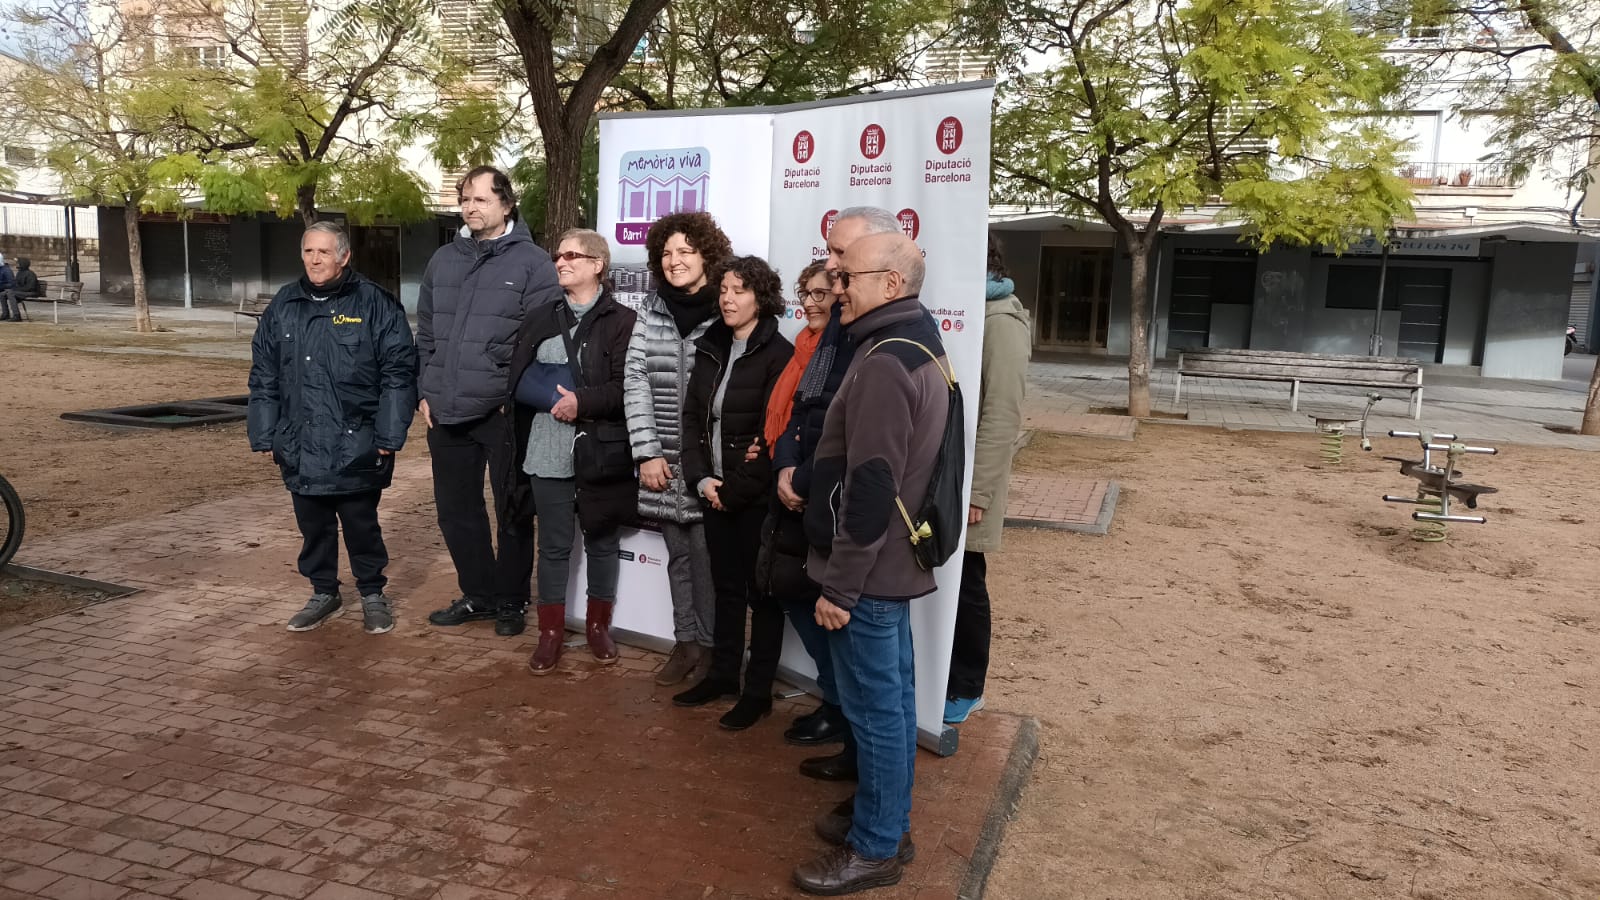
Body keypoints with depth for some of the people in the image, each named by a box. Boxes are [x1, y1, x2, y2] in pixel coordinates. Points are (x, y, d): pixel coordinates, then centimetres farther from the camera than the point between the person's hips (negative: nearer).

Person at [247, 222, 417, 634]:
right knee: (313, 526, 14)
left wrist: (389, 435, -12)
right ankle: (323, 592, 32)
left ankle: (373, 593, 24)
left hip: (356, 447, -4)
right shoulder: (283, 306, 8)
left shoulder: (375, 304, -5)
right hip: (300, 447, 4)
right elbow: (263, 378, 12)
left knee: (361, 524, 6)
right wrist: (264, 435, 8)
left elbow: (399, 372, -8)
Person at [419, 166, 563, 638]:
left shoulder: (532, 262, -6)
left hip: (505, 413, -6)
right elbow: (426, 334, 16)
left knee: (512, 511, 7)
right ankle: (478, 593, 30)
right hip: (446, 412, 6)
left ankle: (510, 600, 23)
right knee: (456, 509, 14)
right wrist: (426, 391, 9)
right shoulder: (443, 261, 12)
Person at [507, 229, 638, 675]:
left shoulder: (621, 320, -3)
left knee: (601, 542, 12)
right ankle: (550, 632, 20)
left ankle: (598, 625, 28)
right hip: (548, 452, 3)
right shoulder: (541, 318, 12)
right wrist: (557, 395, -10)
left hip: (600, 452, -3)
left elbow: (627, 387, -11)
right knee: (553, 546, 9)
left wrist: (583, 402, -21)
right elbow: (517, 376, 6)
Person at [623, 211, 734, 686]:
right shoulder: (651, 310, 6)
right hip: (663, 459, 4)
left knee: (706, 554, 2)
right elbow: (635, 381, 2)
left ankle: (710, 646, 19)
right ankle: (685, 642, 27)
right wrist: (647, 452, -5)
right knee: (678, 555, 13)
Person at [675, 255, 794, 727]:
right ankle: (722, 674, 30)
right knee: (726, 586, 16)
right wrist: (701, 479, -4)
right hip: (715, 491, 6)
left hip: (756, 496, -6)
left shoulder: (779, 354, -11)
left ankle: (758, 691, 16)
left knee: (762, 592, 5)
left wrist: (735, 490, -13)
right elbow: (693, 416, 9)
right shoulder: (711, 348, 9)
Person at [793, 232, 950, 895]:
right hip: (895, 562, 10)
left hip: (868, 570, -10)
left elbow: (870, 490, -25)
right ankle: (888, 822, 33)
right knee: (893, 698, 18)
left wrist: (839, 584, -19)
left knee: (875, 709, 3)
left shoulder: (883, 362, -22)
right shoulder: (919, 347, 11)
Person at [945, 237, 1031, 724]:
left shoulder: (1000, 320, -12)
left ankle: (965, 689, 22)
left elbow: (1001, 416, -18)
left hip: (965, 482, -7)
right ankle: (946, 676, 28)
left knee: (965, 584, 6)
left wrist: (976, 492, -20)